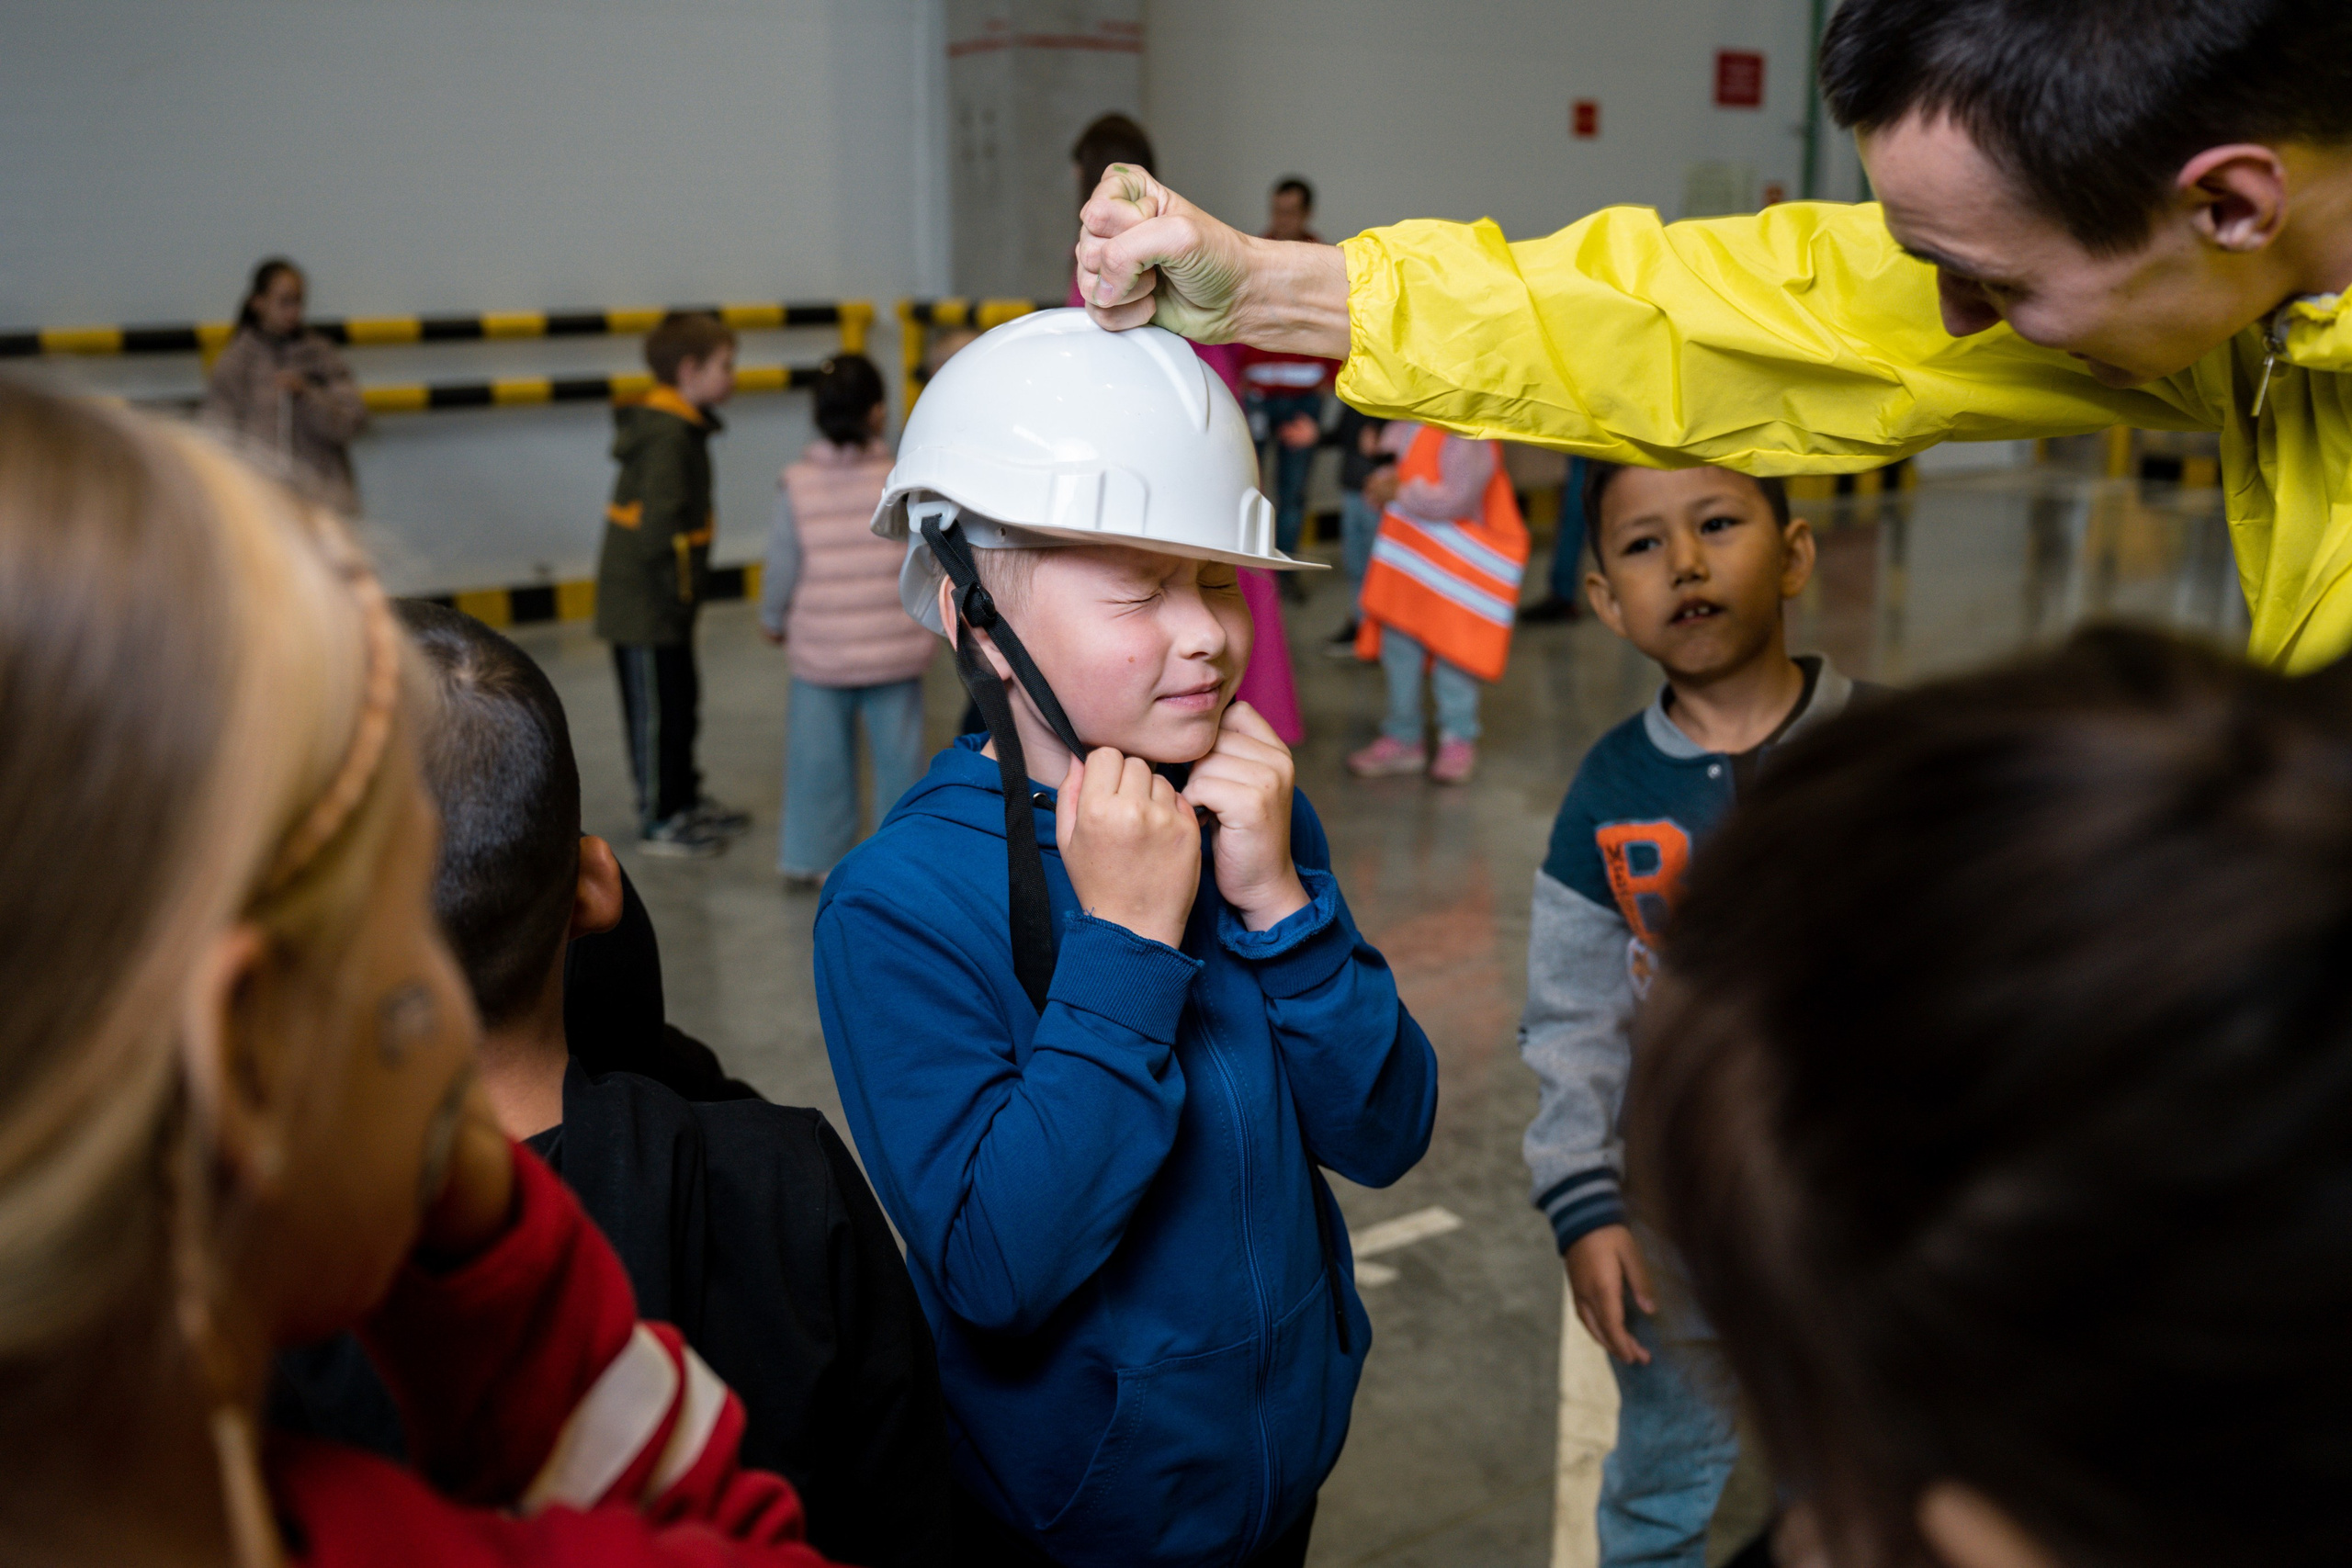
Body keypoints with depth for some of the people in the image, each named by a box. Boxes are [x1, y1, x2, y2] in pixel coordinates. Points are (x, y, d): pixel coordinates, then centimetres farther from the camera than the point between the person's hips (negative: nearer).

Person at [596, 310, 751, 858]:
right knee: (655, 710, 1)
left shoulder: (680, 427, 12)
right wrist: (678, 595, -20)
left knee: (681, 702, 20)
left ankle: (684, 799, 35)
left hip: (663, 603, 10)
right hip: (646, 605, -10)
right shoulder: (666, 437, -21)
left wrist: (690, 588, 15)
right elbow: (661, 527, -26)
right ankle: (659, 822, 12)